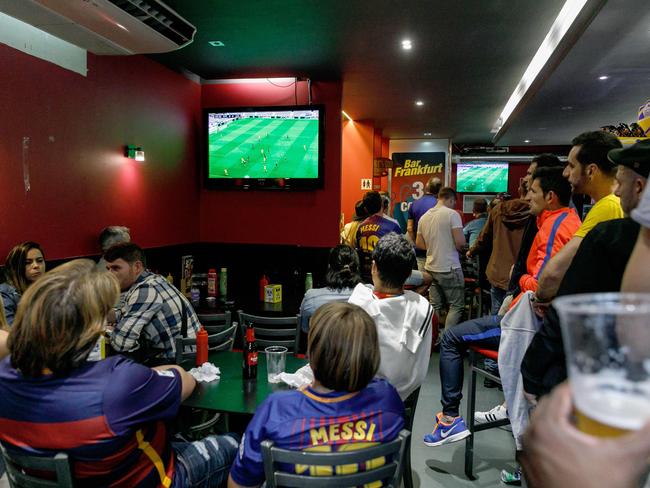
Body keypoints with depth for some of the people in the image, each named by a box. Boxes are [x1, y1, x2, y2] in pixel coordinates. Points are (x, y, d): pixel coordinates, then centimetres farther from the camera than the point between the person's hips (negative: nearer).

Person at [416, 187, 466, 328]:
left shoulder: (424, 216, 7)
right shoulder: (452, 214, -12)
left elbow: (419, 243, 14)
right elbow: (460, 242, -17)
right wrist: (458, 246, 4)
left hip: (431, 267, 6)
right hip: (449, 268, -6)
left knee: (435, 305, 12)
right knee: (457, 306, 3)